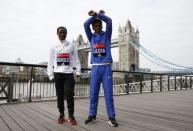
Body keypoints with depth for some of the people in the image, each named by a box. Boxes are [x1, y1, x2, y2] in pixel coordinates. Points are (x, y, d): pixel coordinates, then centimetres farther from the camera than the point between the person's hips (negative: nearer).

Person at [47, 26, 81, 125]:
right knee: (60, 95, 7)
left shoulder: (71, 45, 8)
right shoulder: (54, 47, 10)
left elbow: (76, 59, 6)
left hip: (69, 73, -1)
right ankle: (61, 114, 19)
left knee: (69, 95, -5)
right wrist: (50, 74, 2)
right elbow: (50, 62, 9)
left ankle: (71, 115, 5)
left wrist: (78, 72, -2)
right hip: (58, 74, 2)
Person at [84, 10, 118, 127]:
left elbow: (109, 21, -5)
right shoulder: (91, 37, 14)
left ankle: (111, 117, 7)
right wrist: (94, 15, -6)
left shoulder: (107, 35, 10)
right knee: (93, 94, 5)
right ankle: (92, 116, 18)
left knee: (109, 94, 0)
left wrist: (98, 14, -10)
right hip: (95, 68, 2)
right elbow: (86, 24, 0)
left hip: (106, 67, -2)